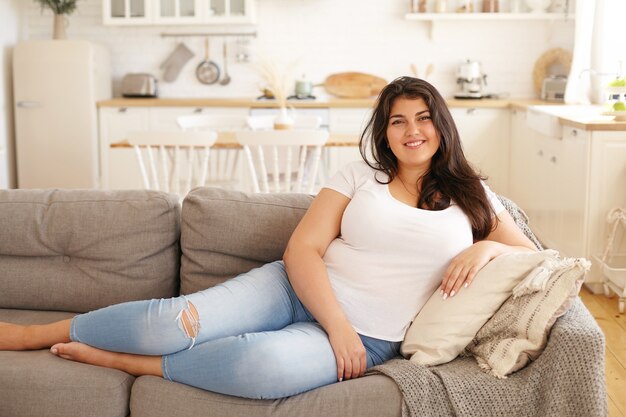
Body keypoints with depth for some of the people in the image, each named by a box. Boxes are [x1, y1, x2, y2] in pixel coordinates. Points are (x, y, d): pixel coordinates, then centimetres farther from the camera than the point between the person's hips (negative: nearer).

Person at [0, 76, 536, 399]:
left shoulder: (472, 197, 10)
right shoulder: (360, 176, 6)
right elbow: (302, 249, -3)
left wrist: (487, 247, -10)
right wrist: (337, 325, -17)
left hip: (370, 337, -1)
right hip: (300, 293, 1)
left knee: (265, 362, -36)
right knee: (174, 319, -23)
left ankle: (116, 360, -16)